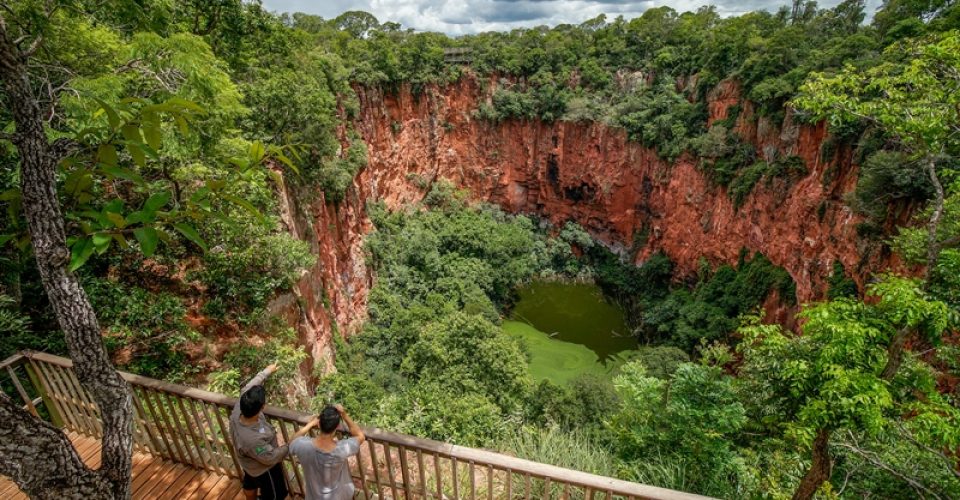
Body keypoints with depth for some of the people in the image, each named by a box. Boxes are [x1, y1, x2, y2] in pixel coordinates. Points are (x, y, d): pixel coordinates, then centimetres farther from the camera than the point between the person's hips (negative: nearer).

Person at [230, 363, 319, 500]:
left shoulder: (238, 410, -31)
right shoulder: (252, 440, -48)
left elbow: (247, 389, -10)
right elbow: (271, 458, -30)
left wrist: (267, 371, 3)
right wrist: (295, 441, -26)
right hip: (263, 469, -7)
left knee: (250, 484, 37)